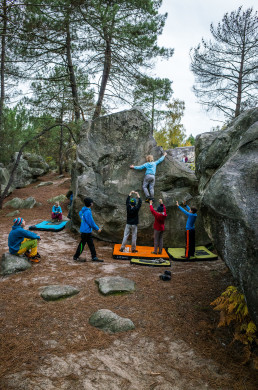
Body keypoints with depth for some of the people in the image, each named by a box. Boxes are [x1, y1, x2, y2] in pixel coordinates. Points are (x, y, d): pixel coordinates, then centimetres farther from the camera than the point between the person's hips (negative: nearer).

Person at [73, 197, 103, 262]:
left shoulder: (83, 210, 5)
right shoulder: (88, 212, -23)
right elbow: (91, 223, -20)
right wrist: (97, 229, -7)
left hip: (88, 231, 9)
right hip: (86, 231, -9)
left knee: (91, 244, 13)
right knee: (82, 244, 3)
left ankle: (94, 257, 20)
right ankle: (76, 257, 16)